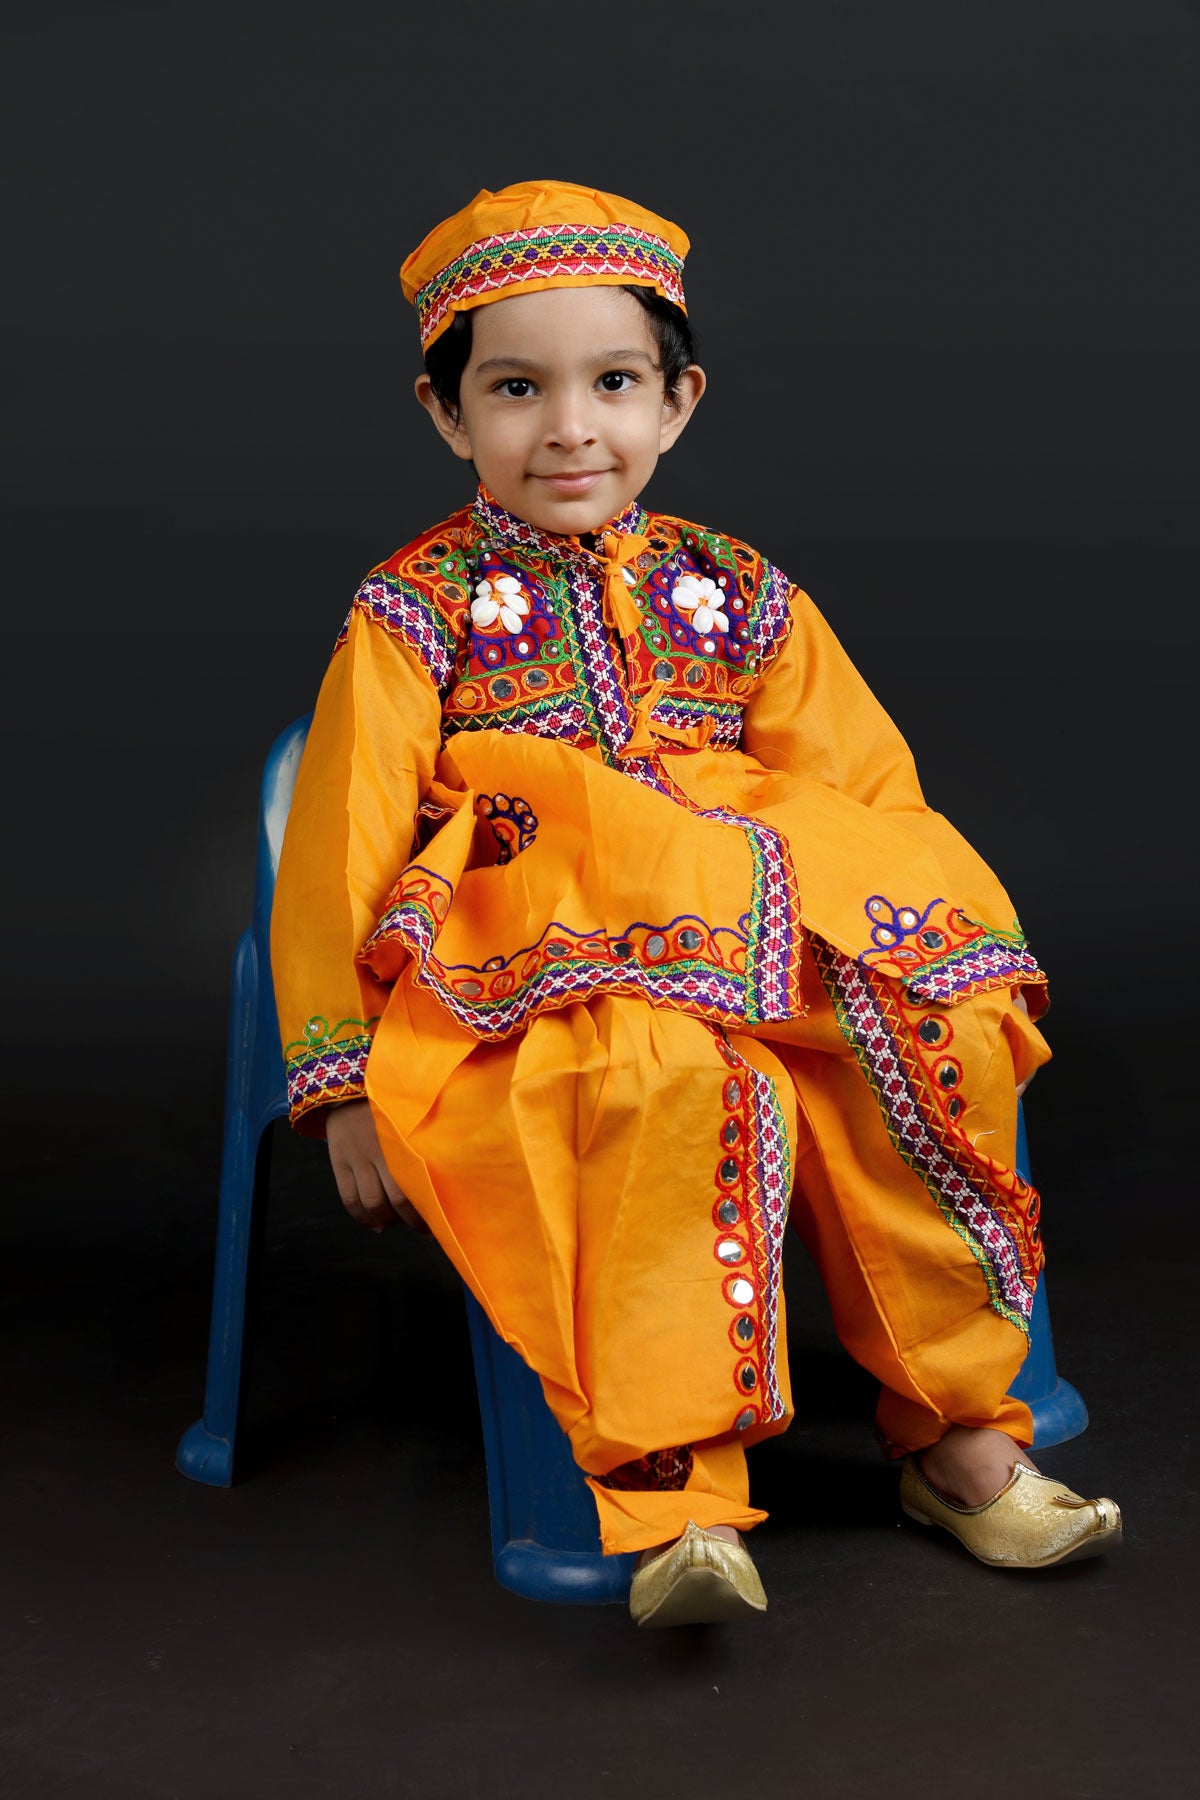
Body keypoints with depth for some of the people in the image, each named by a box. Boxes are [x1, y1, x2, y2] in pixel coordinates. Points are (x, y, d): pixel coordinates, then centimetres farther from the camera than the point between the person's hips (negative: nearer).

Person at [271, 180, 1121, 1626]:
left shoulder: (737, 596, 15)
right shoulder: (418, 611, 5)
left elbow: (867, 800, 15)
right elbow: (340, 852, 2)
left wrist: (880, 941, -2)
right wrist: (347, 1083, -3)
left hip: (770, 963, 4)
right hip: (536, 984, -4)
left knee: (931, 1051, -23)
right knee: (677, 1085, -37)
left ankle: (960, 1435, -7)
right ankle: (673, 1495, -35)